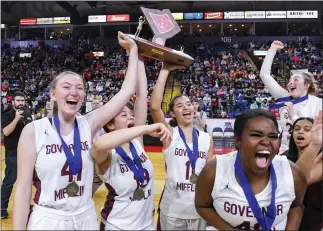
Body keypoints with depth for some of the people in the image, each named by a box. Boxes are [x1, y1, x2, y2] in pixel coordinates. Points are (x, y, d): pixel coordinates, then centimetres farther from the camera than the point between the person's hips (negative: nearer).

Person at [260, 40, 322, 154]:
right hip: (285, 151, 3)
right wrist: (272, 50, 4)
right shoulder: (285, 98, 4)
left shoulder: (318, 103, -4)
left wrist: (294, 116, -16)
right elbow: (264, 74, 2)